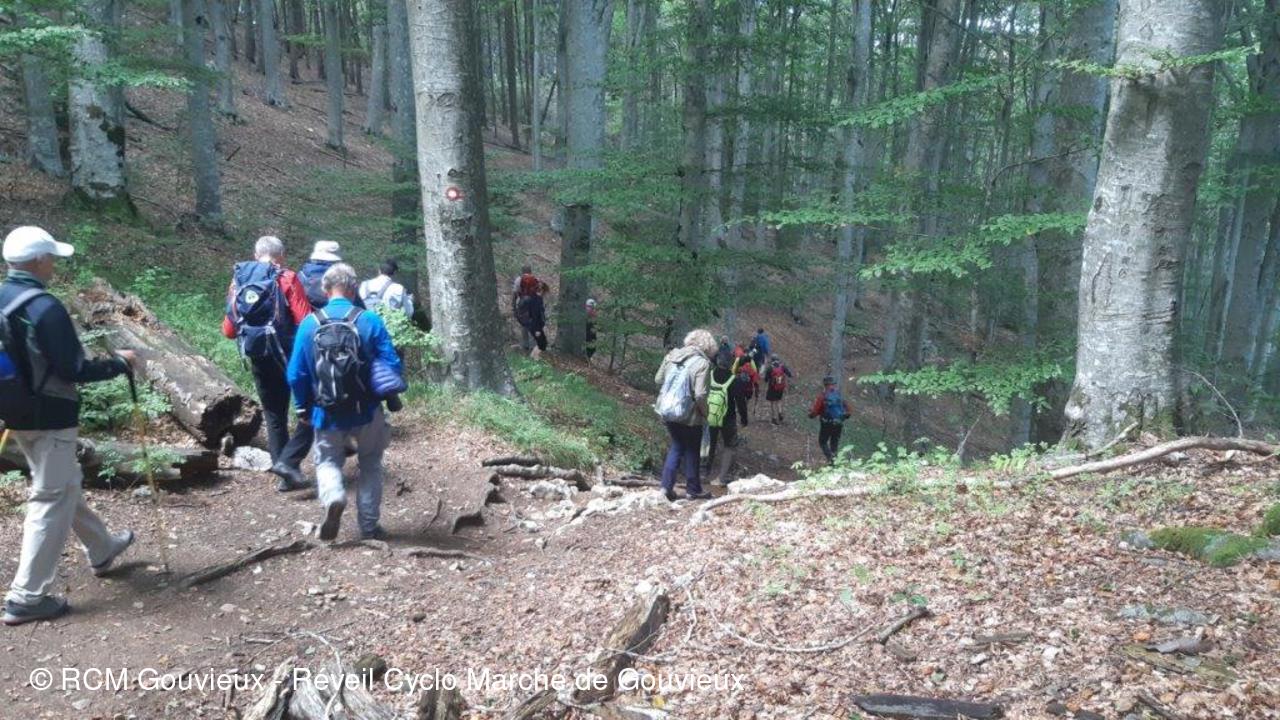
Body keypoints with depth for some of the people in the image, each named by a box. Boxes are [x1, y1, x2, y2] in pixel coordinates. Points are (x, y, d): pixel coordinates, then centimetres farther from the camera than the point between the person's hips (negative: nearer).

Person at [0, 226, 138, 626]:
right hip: (50, 417, -9)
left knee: (67, 485, 23)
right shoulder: (45, 307, -22)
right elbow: (74, 370, -21)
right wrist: (120, 362, -6)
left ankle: (102, 549, 41)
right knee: (51, 501, 0)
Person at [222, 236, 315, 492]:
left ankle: (284, 476, 18)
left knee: (274, 415, 16)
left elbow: (228, 329, 9)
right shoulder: (286, 278, -8)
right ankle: (288, 461, -9)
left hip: (256, 357, 6)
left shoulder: (238, 280, 8)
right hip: (288, 353, -5)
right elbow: (305, 321, -16)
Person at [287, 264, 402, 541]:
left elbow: (296, 374, -2)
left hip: (327, 414, 1)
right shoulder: (370, 321, -11)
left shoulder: (309, 323, -5)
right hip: (367, 413, -1)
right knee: (370, 464, 19)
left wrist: (303, 409, 13)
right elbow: (392, 366, -11)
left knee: (327, 460, 20)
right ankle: (369, 526, 21)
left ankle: (333, 497, -11)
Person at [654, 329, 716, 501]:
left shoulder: (672, 355, 1)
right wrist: (704, 413, -6)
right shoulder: (702, 363, -17)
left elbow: (658, 379, 8)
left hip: (667, 410, 5)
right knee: (692, 451, 13)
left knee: (676, 446, 21)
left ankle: (667, 485, 16)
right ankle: (693, 490, 25)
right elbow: (700, 395, -22)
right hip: (689, 415, -5)